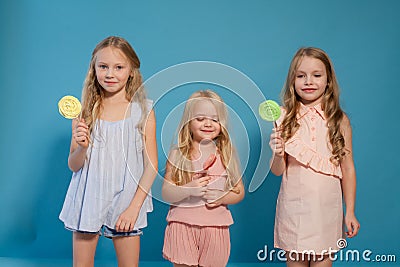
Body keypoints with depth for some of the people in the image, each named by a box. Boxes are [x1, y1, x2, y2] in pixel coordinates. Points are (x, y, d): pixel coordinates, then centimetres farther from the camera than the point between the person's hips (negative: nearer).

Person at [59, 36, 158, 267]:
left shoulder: (143, 110, -5)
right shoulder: (86, 111, -1)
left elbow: (151, 164, -4)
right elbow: (73, 165, 1)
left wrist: (134, 207, -10)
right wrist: (82, 147, -20)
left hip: (126, 201, -1)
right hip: (89, 199, 1)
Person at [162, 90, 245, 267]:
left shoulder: (227, 154, 1)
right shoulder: (177, 154, -1)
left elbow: (239, 192, 6)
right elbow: (166, 194, -4)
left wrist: (222, 197, -14)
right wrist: (188, 189, -21)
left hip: (215, 226, 1)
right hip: (182, 224, -1)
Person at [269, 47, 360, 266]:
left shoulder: (339, 120, -1)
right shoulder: (285, 118, -3)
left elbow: (347, 168, 4)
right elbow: (277, 171, -1)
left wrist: (350, 212, 4)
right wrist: (278, 154, -22)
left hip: (326, 205, 0)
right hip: (293, 205, 0)